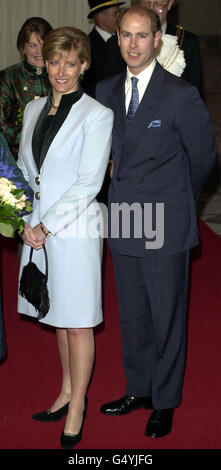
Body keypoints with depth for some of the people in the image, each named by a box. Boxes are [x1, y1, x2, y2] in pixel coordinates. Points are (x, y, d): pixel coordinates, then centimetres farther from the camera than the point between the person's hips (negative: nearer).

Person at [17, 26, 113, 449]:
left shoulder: (97, 116, -10)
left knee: (77, 322, 3)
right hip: (37, 229, 6)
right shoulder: (33, 109, 9)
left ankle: (77, 407, 16)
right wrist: (27, 222, -2)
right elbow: (24, 169, 12)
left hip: (74, 228, -6)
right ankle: (67, 391, 32)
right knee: (57, 315, 17)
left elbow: (88, 183, -14)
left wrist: (47, 226, -15)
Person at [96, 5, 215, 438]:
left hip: (165, 226, -5)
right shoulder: (106, 91, 5)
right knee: (132, 316, 17)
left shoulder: (181, 95, -11)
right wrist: (124, 185, 13)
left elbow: (202, 156, 0)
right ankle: (138, 390, 34)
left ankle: (165, 402, 22)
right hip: (124, 223, 5)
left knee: (167, 318, 6)